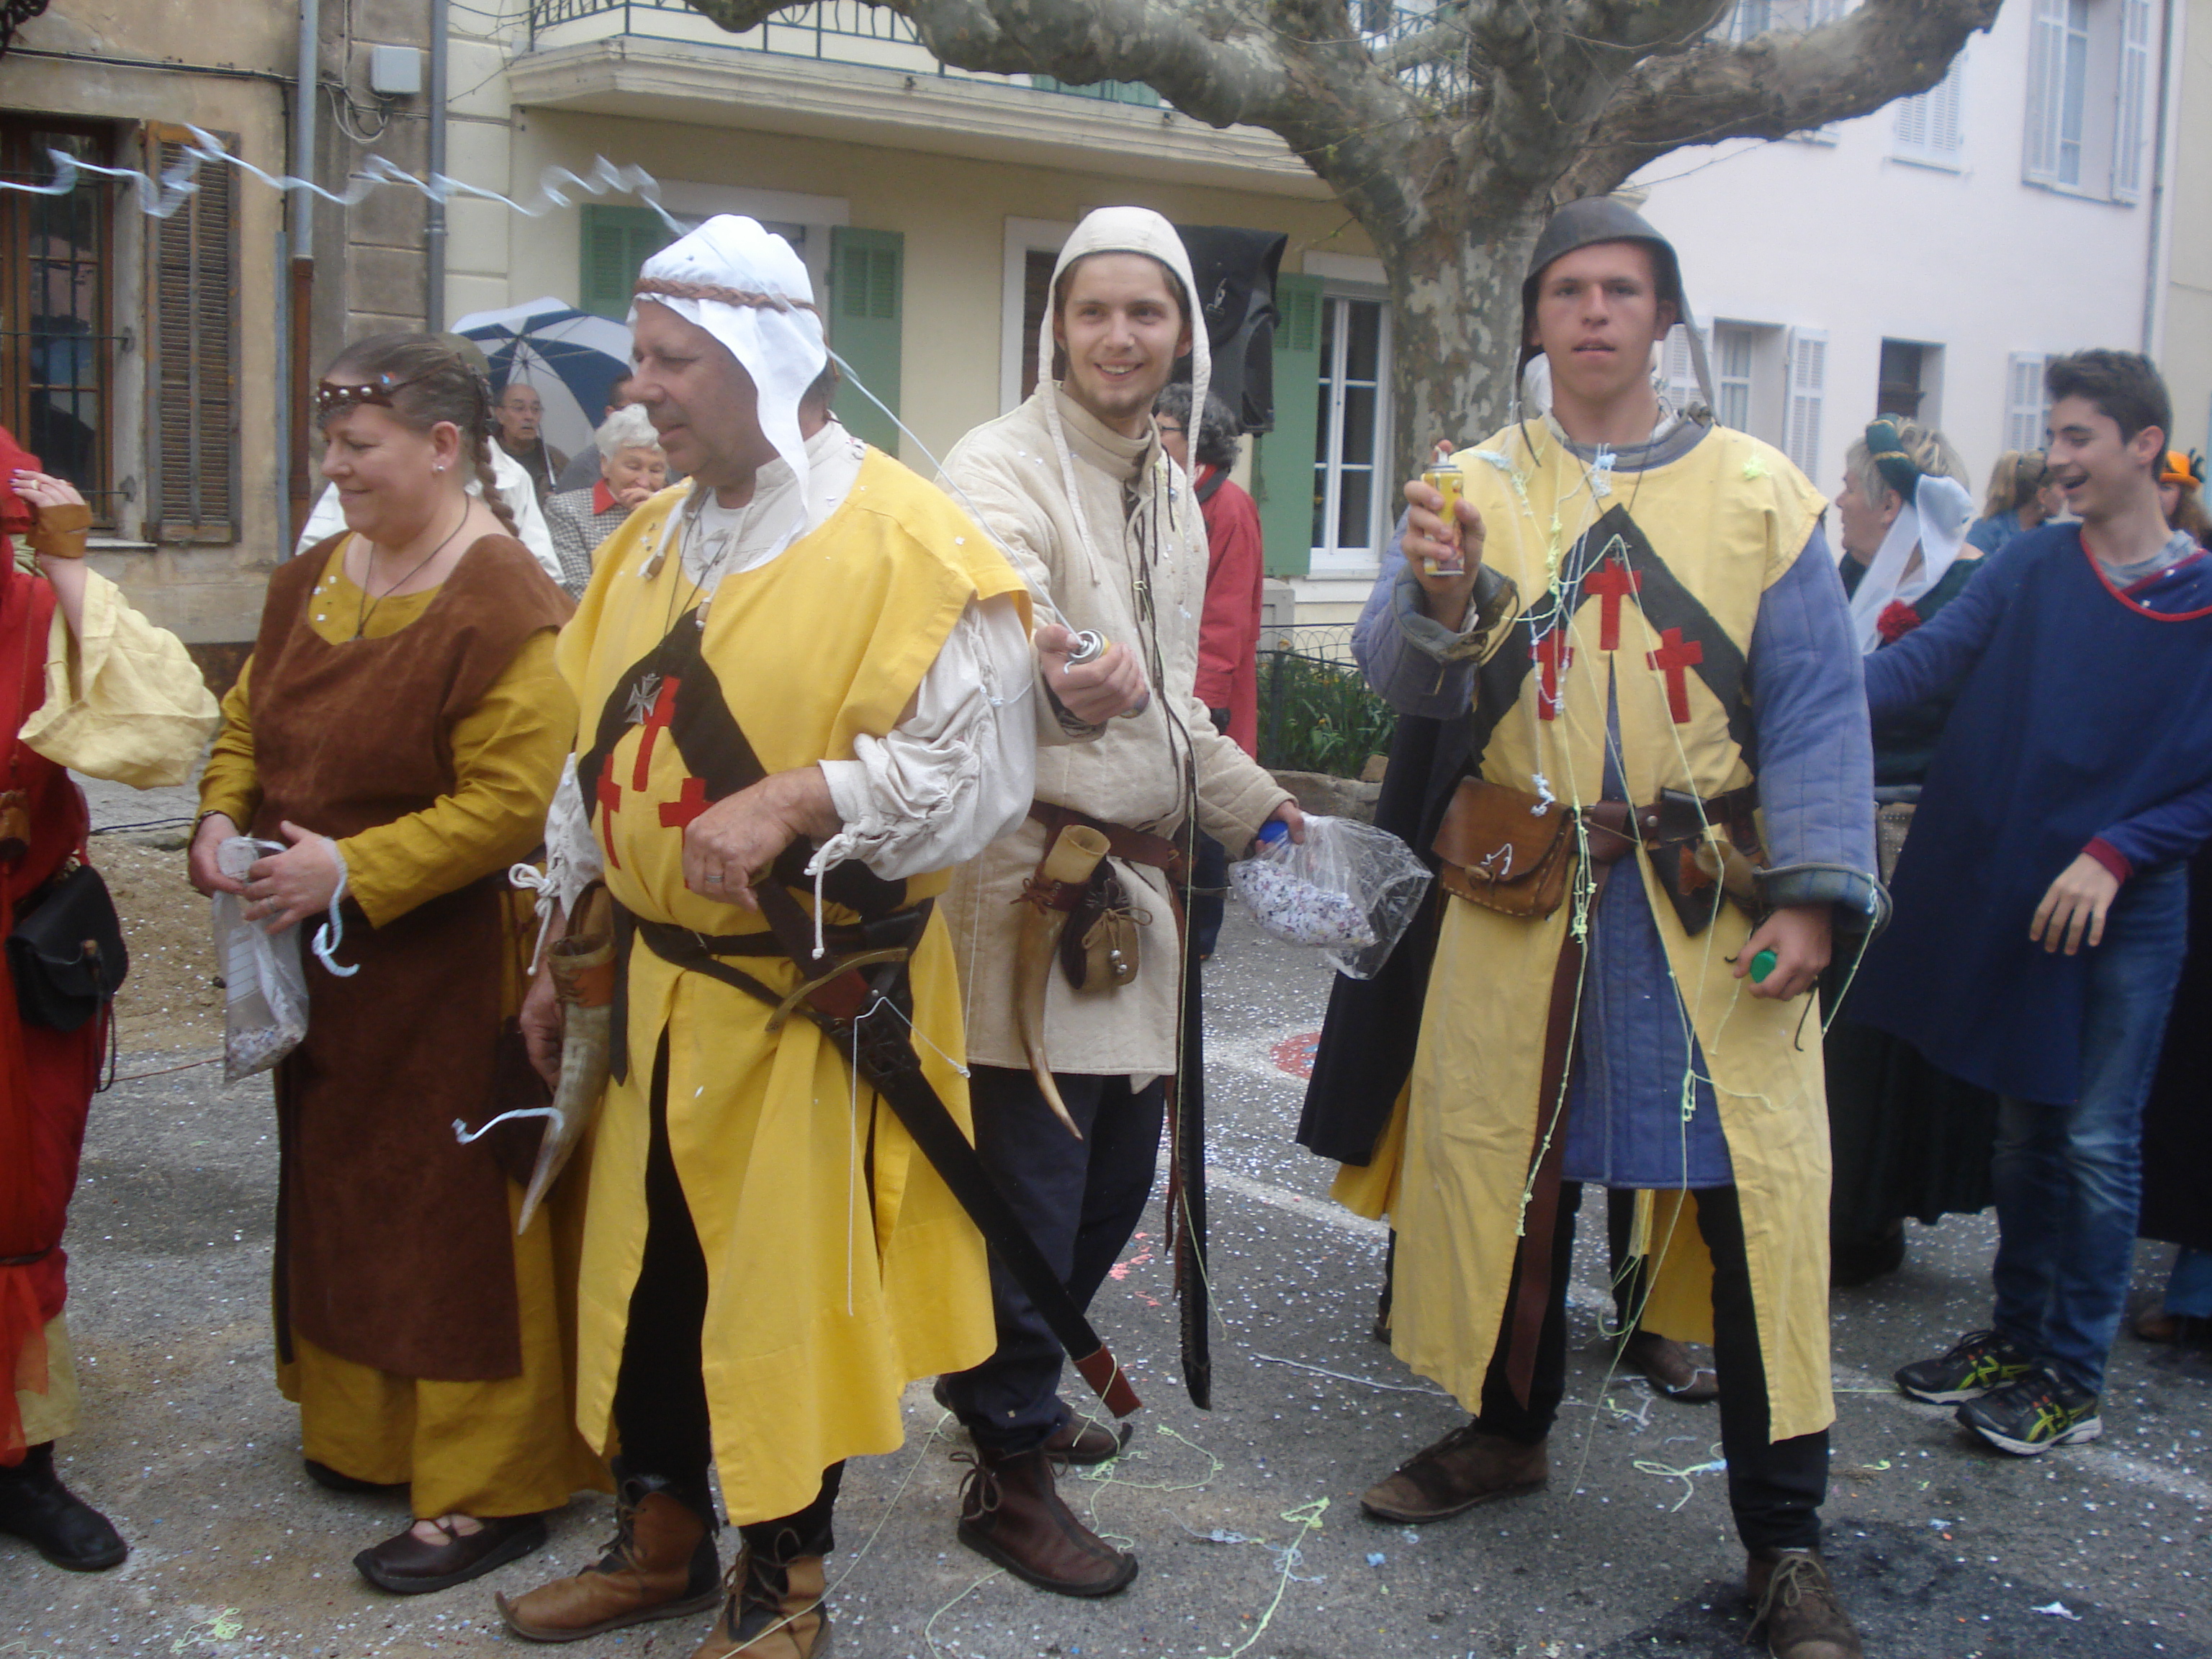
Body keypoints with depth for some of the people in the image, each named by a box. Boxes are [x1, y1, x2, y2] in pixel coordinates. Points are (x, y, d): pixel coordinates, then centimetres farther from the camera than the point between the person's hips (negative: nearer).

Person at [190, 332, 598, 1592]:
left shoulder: (504, 607, -19)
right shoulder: (315, 580, 8)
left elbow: (513, 803, -24)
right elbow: (248, 719, 19)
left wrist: (352, 869, -23)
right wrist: (224, 817, 0)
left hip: (449, 970, -8)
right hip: (324, 968, 9)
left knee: (459, 1217, 0)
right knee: (340, 1187, 19)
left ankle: (488, 1488, 13)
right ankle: (366, 1431, 37)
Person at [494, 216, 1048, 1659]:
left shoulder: (908, 544, -13)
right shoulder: (650, 541, 10)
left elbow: (979, 768, -17)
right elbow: (598, 762, 17)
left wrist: (796, 799, -28)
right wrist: (566, 955, 18)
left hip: (810, 1003, -6)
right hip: (656, 983, 7)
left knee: (791, 1287, 4)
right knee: (647, 1263, 15)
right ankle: (662, 1539, 35)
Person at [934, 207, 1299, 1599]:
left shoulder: (1172, 492, 16)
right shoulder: (1004, 465, -10)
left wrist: (1254, 804, 26)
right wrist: (1066, 659, -55)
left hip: (1142, 876, 8)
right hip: (1031, 875, -8)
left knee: (1120, 1171, 16)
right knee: (1033, 1183, -3)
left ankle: (1007, 1386, 38)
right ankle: (1011, 1475, 14)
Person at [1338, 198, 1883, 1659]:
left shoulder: (1760, 491, 3)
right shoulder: (1477, 488, 7)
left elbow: (1817, 705, -2)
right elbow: (1412, 689, 0)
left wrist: (1815, 891, -12)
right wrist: (1437, 600, -21)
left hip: (1711, 904, -1)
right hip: (1523, 894, 2)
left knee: (1757, 1189, -3)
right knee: (1504, 1163, 11)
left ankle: (1784, 1540, 9)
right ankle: (1509, 1429, 34)